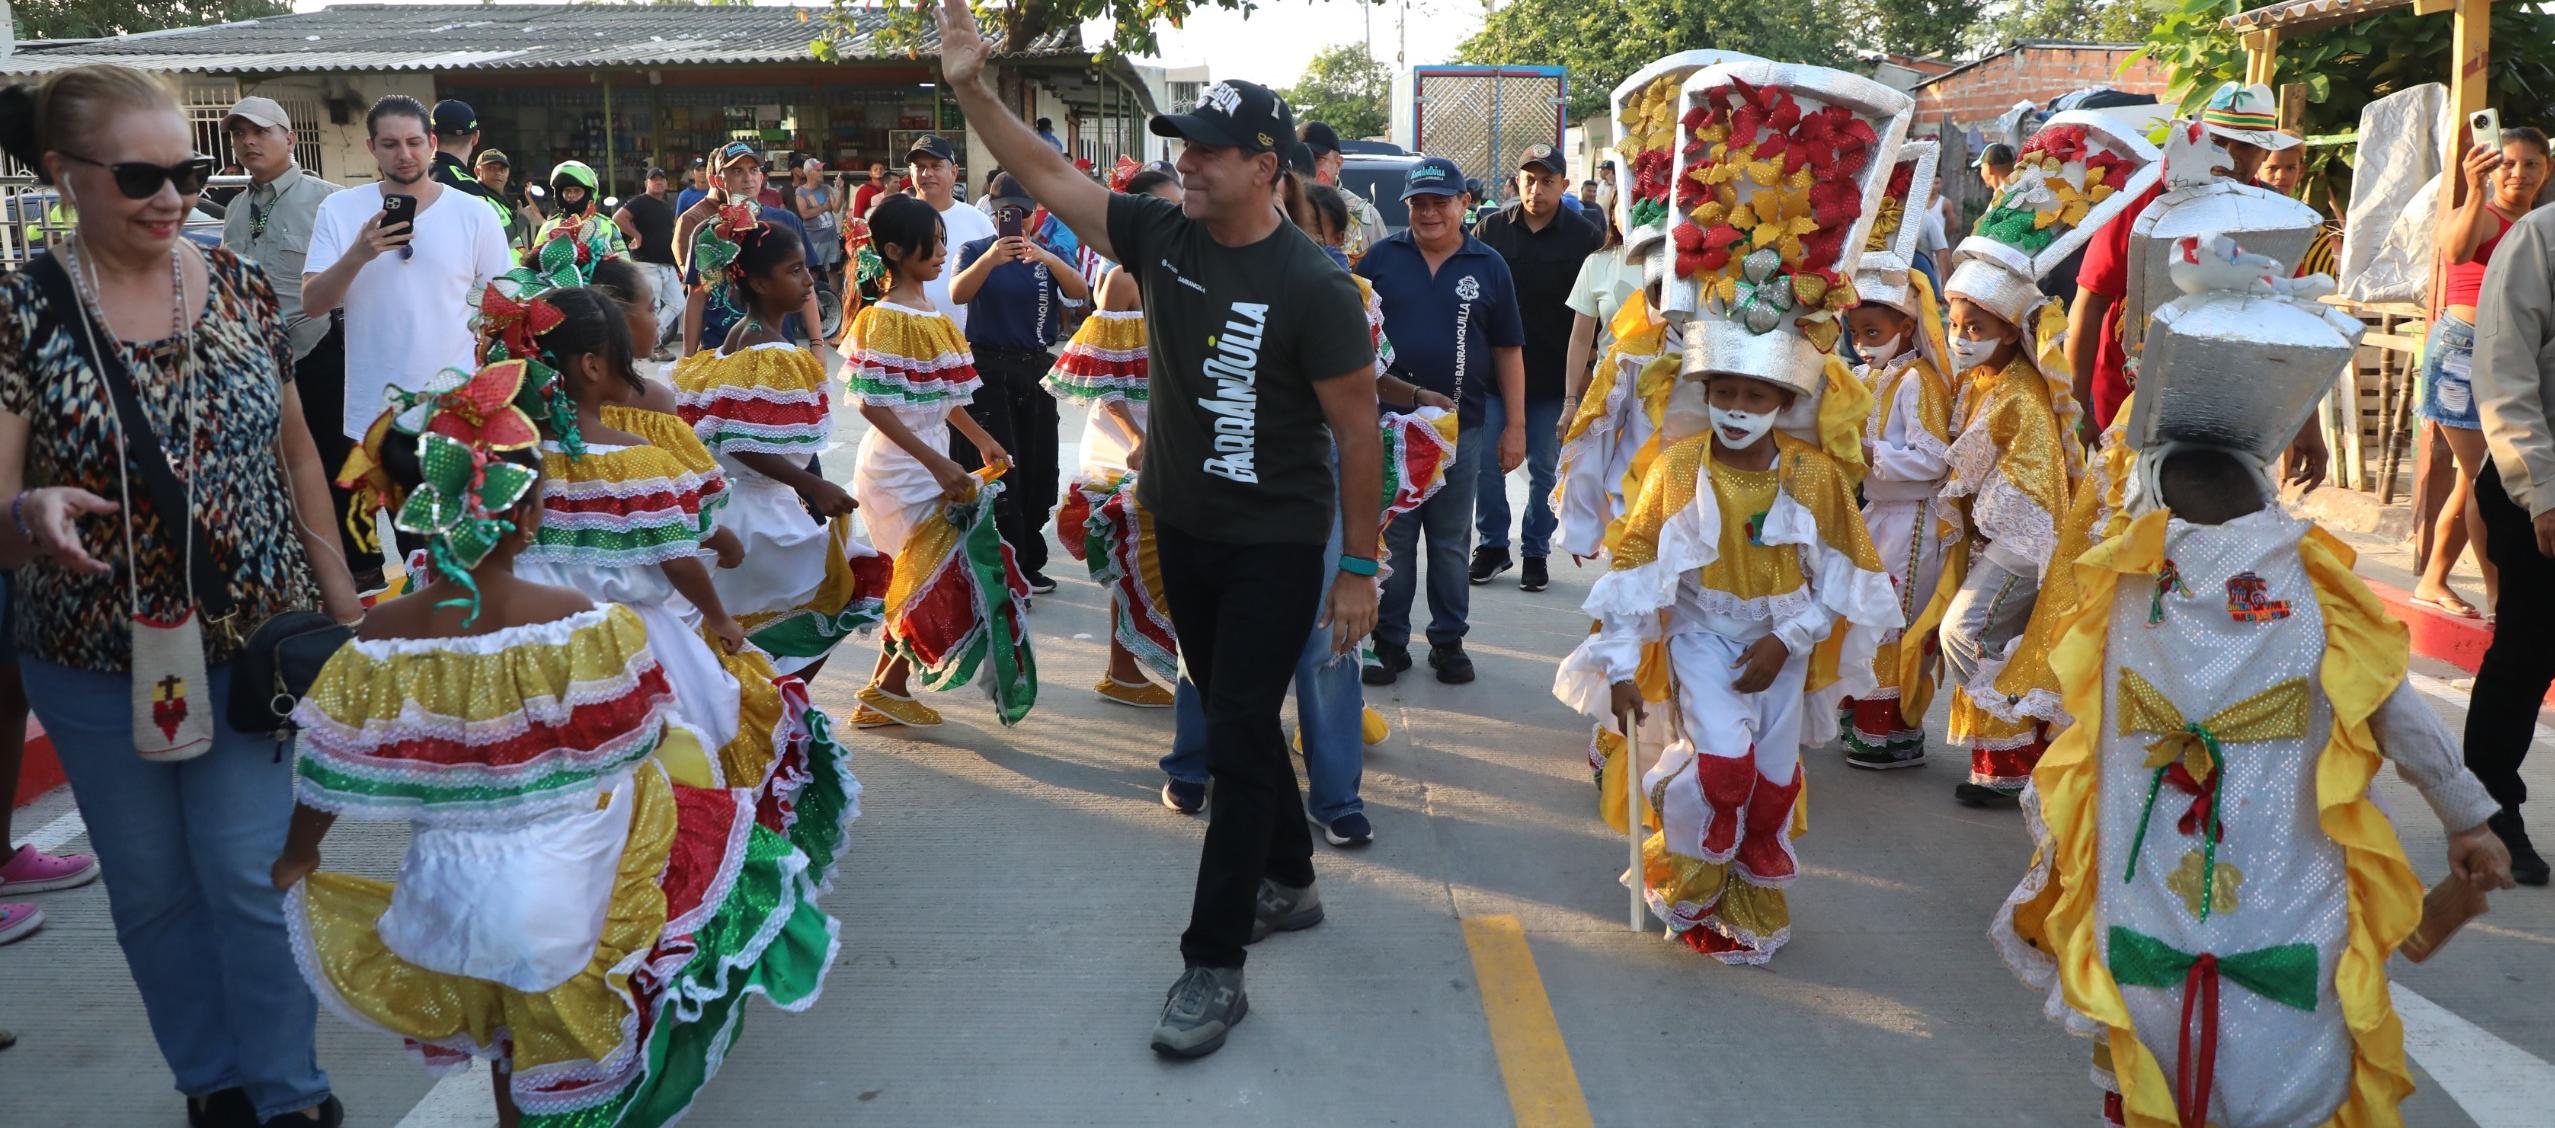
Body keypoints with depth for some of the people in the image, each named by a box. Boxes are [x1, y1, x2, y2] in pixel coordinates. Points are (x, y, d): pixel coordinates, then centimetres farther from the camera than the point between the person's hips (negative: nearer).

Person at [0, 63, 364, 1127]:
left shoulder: (241, 287, -1)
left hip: (257, 637, 1)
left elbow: (295, 454, 7)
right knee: (153, 889, 13)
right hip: (96, 660, 0)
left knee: (251, 872, 3)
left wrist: (339, 595, 7)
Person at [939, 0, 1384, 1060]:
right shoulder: (1162, 235, -2)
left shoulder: (1312, 285, -18)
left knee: (1237, 737, -5)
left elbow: (1357, 429, -14)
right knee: (1237, 718, 18)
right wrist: (972, 89, -9)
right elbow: (1047, 177, 3)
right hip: (1184, 530, 6)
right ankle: (1288, 882, 38)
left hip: (1275, 545, -6)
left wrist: (1359, 568, -12)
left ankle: (1215, 965, 4)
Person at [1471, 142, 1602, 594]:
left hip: (1553, 378, -1)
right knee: (1487, 462, 4)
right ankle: (1492, 545, 19)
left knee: (1544, 469, 6)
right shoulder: (1491, 229, 3)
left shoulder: (1585, 239, -2)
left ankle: (1536, 553, 19)